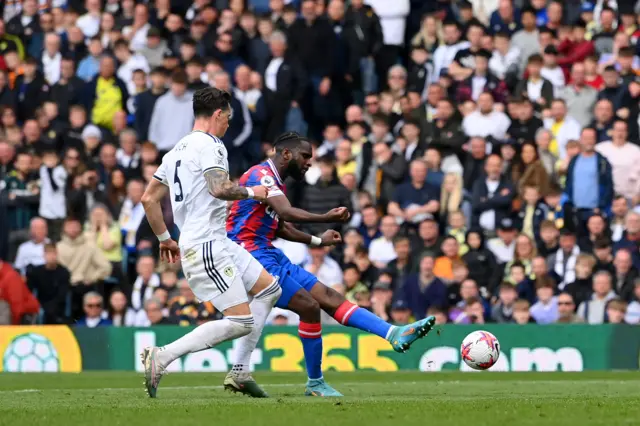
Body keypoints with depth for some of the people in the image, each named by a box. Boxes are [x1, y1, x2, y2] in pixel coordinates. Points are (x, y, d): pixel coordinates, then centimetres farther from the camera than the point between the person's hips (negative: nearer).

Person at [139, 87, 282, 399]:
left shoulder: (176, 151, 18)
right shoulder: (210, 145, -9)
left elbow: (148, 199, 20)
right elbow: (219, 188, -25)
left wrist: (164, 238, 28)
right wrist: (251, 192, -8)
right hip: (206, 247, -10)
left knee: (269, 289, 15)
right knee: (240, 322, -12)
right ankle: (161, 357, -15)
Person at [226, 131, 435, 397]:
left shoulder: (274, 182, 19)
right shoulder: (261, 174, -13)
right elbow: (286, 212, -30)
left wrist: (317, 241, 33)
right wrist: (325, 218, -41)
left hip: (270, 256, 10)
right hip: (252, 255, -10)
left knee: (329, 297, 3)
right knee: (309, 306, -14)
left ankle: (394, 335, -3)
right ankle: (315, 384, -2)